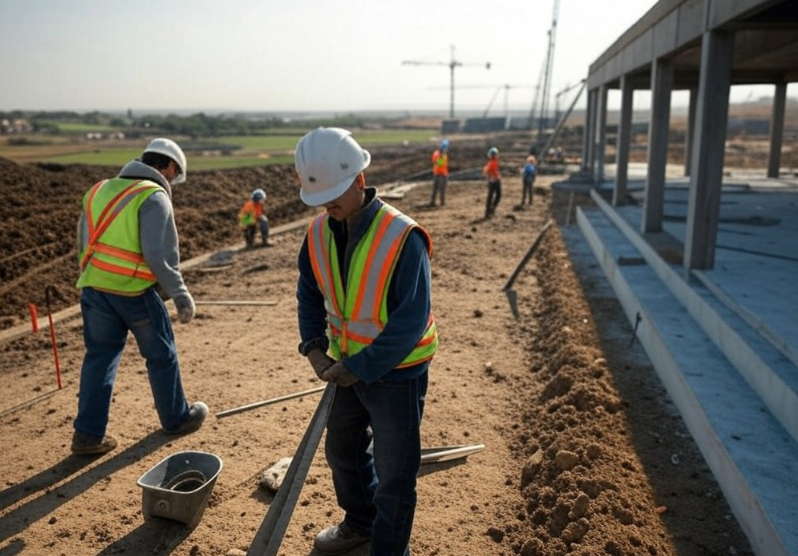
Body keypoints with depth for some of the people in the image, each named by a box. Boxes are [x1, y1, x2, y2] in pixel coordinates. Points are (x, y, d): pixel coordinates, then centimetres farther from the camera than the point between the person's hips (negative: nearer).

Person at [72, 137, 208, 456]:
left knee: (99, 357, 15)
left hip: (94, 288, 6)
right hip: (135, 292, -6)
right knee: (161, 357, 12)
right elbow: (159, 255, -18)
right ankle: (176, 419, 28)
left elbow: (84, 246, 17)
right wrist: (180, 295, -11)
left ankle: (88, 434, 17)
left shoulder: (99, 190, 14)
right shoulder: (154, 197, -10)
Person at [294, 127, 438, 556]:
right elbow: (309, 293, 8)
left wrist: (358, 367, -23)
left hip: (396, 372, -7)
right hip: (347, 367, 7)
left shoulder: (402, 238, -26)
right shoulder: (320, 232, -6)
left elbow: (411, 323, -26)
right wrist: (314, 347, -6)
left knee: (392, 474, 8)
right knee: (342, 452, 25)